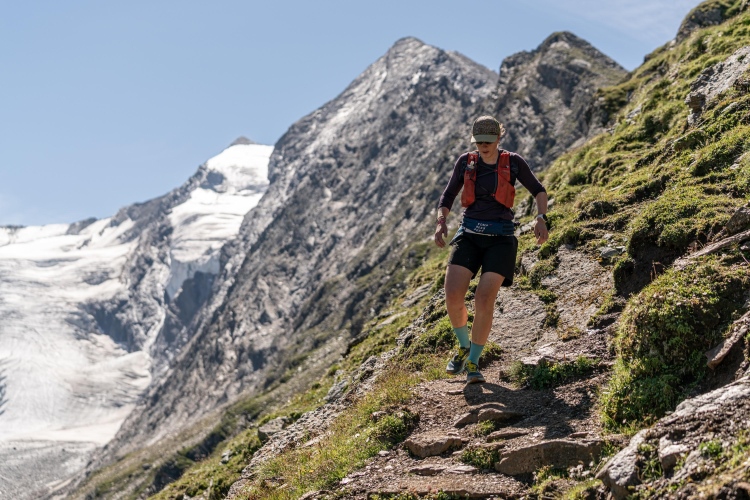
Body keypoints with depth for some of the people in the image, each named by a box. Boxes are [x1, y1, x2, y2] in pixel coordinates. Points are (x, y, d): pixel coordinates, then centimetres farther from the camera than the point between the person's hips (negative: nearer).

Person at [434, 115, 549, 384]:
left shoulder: (513, 162, 2)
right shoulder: (465, 162, 7)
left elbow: (539, 191, 12)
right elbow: (447, 198, 10)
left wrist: (541, 218, -7)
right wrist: (441, 222, -9)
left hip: (500, 238, -2)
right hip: (469, 234, 2)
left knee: (485, 299, -17)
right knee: (453, 296, -16)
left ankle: (473, 362, 1)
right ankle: (464, 346, 14)